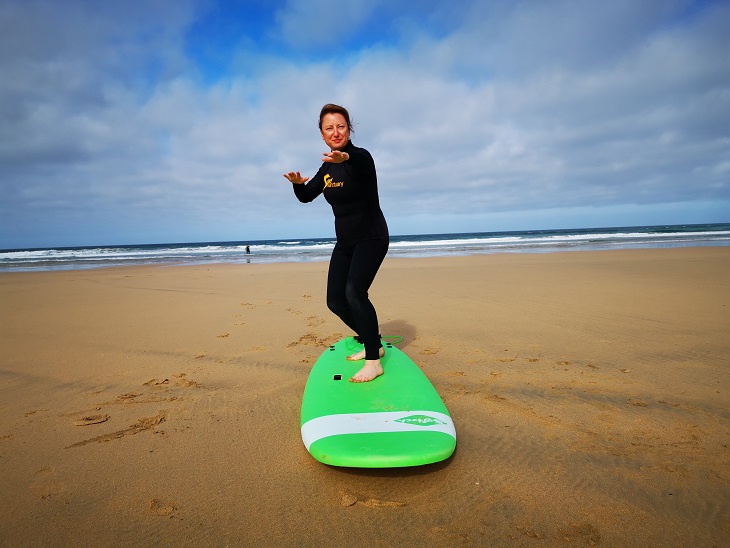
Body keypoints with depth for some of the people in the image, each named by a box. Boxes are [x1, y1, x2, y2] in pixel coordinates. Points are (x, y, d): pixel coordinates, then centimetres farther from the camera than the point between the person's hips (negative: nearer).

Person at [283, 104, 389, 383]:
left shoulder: (360, 156, -13)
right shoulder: (327, 168, 9)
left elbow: (362, 162, -39)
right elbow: (306, 197, 13)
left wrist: (346, 157, -62)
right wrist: (298, 183, -11)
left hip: (371, 238, -8)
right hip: (345, 243, 8)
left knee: (354, 291, -27)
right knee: (335, 301, 6)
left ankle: (374, 361, -18)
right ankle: (372, 344, 25)